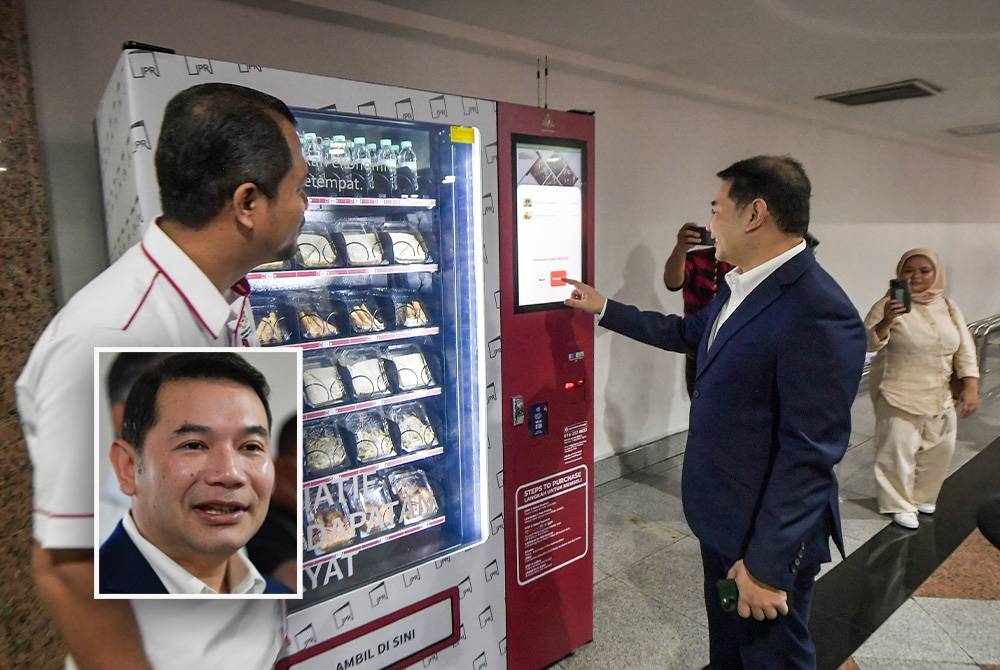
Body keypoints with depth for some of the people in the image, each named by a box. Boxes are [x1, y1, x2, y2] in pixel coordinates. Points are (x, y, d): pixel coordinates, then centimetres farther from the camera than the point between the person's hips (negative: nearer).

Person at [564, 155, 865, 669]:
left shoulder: (819, 313, -27)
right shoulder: (738, 287, 3)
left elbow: (810, 453, -27)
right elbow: (687, 333, 21)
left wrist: (768, 564, -23)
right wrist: (604, 309, 25)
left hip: (767, 532, -8)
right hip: (722, 516, 8)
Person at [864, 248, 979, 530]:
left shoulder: (948, 307, 5)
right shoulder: (890, 305, -13)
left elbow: (965, 348, 8)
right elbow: (869, 343, -21)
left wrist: (971, 386, -1)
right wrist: (886, 322, -39)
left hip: (940, 396, 6)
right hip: (899, 396, -6)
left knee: (939, 450, 16)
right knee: (898, 451, -1)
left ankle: (923, 496, 37)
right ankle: (900, 504, 16)